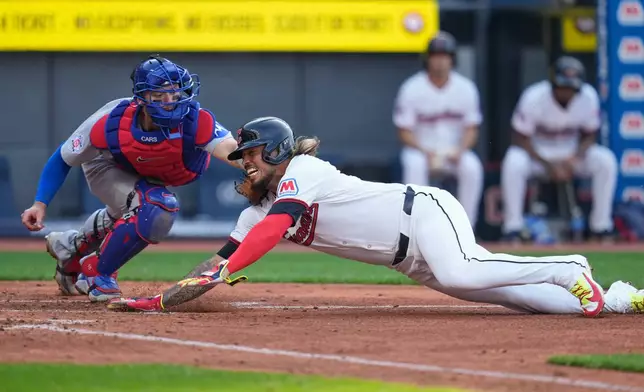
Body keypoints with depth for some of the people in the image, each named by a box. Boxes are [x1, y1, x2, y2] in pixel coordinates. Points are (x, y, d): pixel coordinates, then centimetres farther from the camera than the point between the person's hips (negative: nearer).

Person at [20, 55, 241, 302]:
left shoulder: (195, 122, -40)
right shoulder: (110, 124, -38)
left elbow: (227, 148, -60)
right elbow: (63, 159, -22)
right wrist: (40, 204, -29)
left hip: (153, 177, 4)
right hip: (106, 167, -4)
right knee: (158, 208, -29)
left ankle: (73, 247, 56)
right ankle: (96, 273, -10)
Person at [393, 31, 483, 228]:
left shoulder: (466, 88, -4)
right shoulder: (412, 88, -10)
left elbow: (471, 128, 0)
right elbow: (404, 132, -8)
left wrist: (460, 150, -20)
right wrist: (426, 152, -25)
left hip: (455, 150, 1)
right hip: (421, 150, -1)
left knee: (472, 167, -30)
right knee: (414, 165, -35)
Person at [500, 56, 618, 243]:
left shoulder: (588, 97, -14)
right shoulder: (533, 98, -22)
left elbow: (589, 135, -2)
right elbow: (520, 138, -16)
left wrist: (575, 158, -23)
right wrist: (548, 165, -27)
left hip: (573, 152, 3)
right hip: (536, 152, -3)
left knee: (606, 160, -25)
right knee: (514, 162, -36)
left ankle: (601, 226, -15)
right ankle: (512, 228, -27)